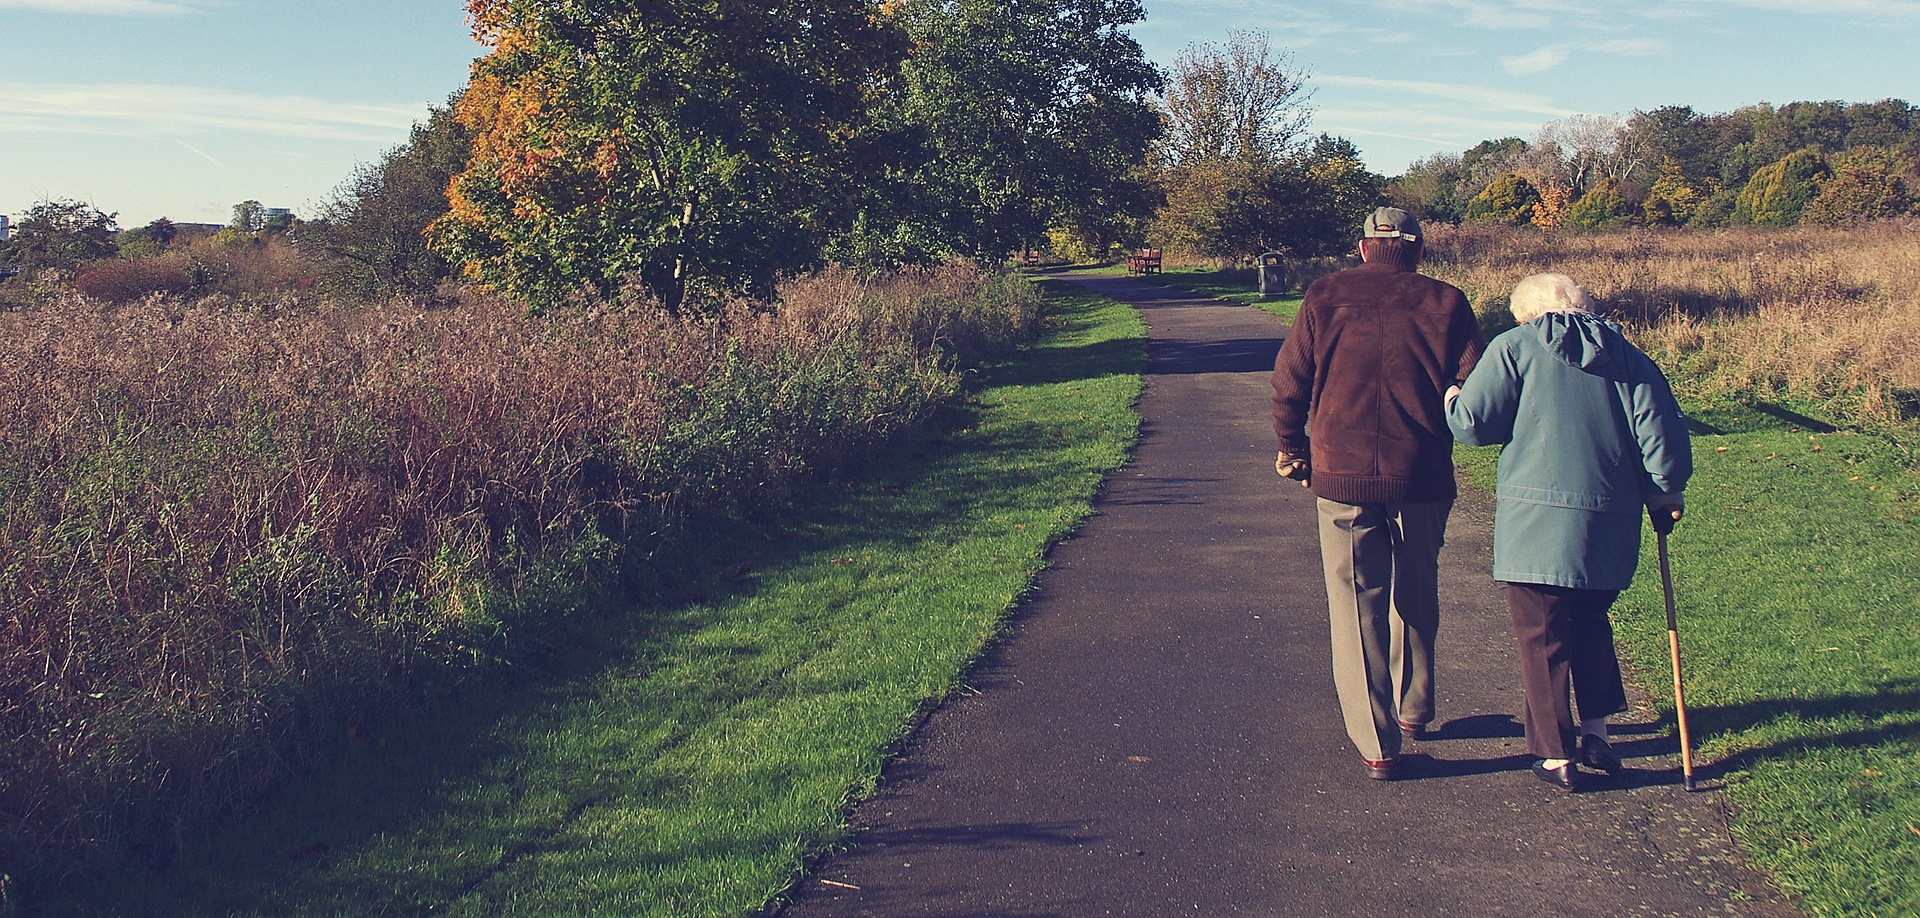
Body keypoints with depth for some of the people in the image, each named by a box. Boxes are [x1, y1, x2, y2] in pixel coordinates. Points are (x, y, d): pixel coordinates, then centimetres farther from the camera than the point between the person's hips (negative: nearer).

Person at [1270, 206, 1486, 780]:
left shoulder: (1326, 296, 1)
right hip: (1423, 479, 1)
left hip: (1342, 476, -1)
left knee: (1356, 608, 5)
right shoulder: (1444, 303, 1)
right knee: (1416, 597, 22)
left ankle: (1376, 744, 2)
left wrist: (1292, 449, 16)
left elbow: (1289, 381, 2)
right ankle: (1413, 708, 38)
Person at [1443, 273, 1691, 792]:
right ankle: (1596, 733, 25)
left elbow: (1472, 423, -6)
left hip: (1536, 521, -4)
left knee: (1542, 637, 5)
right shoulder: (1626, 355, 10)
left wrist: (1451, 399, 15)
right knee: (1590, 622, 24)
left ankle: (1556, 757, 10)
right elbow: (1661, 431, 3)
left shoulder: (1514, 348, -1)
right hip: (1610, 523, 5)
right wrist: (1665, 493, 16)